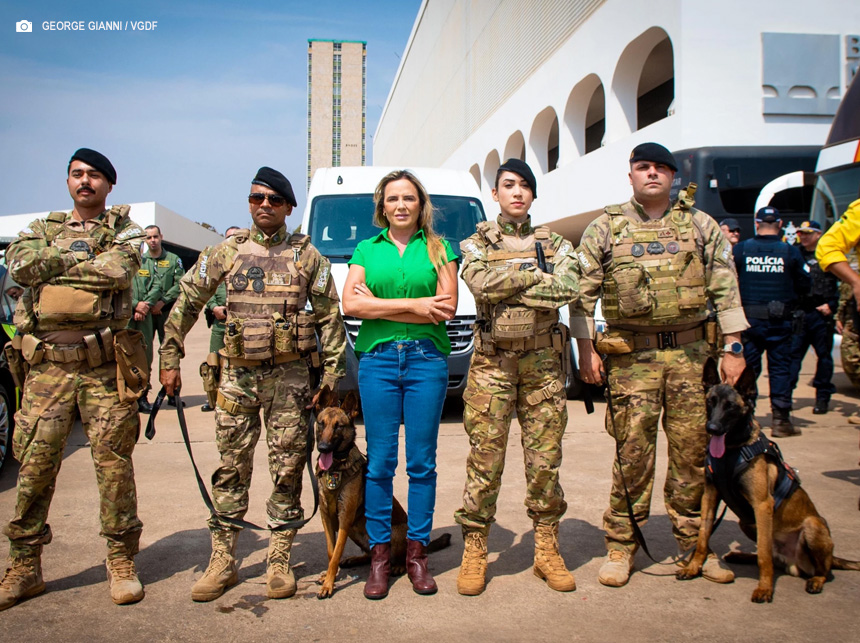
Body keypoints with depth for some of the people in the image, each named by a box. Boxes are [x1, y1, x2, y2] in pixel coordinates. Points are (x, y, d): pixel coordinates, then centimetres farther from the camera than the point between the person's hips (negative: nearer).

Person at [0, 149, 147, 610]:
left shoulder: (124, 230, 10)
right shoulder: (42, 229, 18)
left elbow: (119, 270, -13)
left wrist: (57, 262, -3)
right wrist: (81, 253, -5)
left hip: (105, 365, -2)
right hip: (46, 364, 2)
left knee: (113, 461, 2)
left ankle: (122, 563, 14)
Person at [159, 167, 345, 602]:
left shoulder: (307, 256, 5)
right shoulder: (227, 252, 7)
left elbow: (330, 317, 4)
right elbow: (186, 303, 10)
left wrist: (331, 376, -1)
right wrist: (169, 359, 5)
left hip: (290, 377, -1)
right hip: (237, 375, 1)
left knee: (288, 469, 3)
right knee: (232, 468, 6)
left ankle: (279, 563, 15)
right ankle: (222, 562, 15)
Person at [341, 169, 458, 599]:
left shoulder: (439, 248, 9)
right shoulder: (366, 250, 12)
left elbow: (447, 309, -3)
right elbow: (351, 303, -3)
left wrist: (380, 305, -6)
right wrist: (415, 306, -8)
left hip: (427, 359, 0)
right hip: (377, 358, 1)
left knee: (422, 462, 4)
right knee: (379, 462, 2)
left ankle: (417, 552, 15)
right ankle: (379, 553, 12)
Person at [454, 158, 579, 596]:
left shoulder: (555, 244, 11)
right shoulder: (477, 244, 9)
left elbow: (568, 290, -9)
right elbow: (481, 283, -14)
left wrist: (506, 285, -9)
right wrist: (534, 274, -7)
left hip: (543, 361, 2)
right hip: (492, 361, -1)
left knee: (545, 458, 5)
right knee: (485, 459, -1)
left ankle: (547, 551, 16)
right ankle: (474, 552, 10)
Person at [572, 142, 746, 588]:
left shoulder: (700, 226, 10)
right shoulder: (605, 228, 6)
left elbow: (725, 287, 8)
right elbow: (583, 291, 5)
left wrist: (732, 347, 2)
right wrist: (585, 349, -2)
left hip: (691, 351, 2)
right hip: (632, 355, -2)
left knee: (693, 449, 5)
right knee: (632, 451, -1)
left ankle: (694, 542, 20)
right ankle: (620, 545, 12)